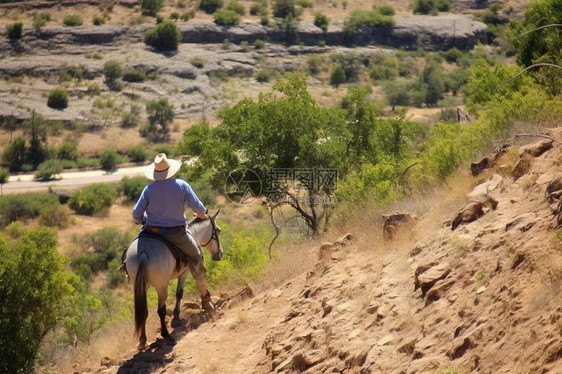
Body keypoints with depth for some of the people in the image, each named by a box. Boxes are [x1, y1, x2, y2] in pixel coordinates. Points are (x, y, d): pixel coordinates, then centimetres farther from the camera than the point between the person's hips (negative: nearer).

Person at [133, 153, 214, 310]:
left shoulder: (149, 189, -7)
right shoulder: (182, 185, -9)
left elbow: (137, 213, -5)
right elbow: (197, 206, -6)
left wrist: (141, 221, 19)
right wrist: (202, 213, 18)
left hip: (153, 232, 1)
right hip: (177, 234, -1)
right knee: (195, 256, 19)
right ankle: (205, 298, 24)